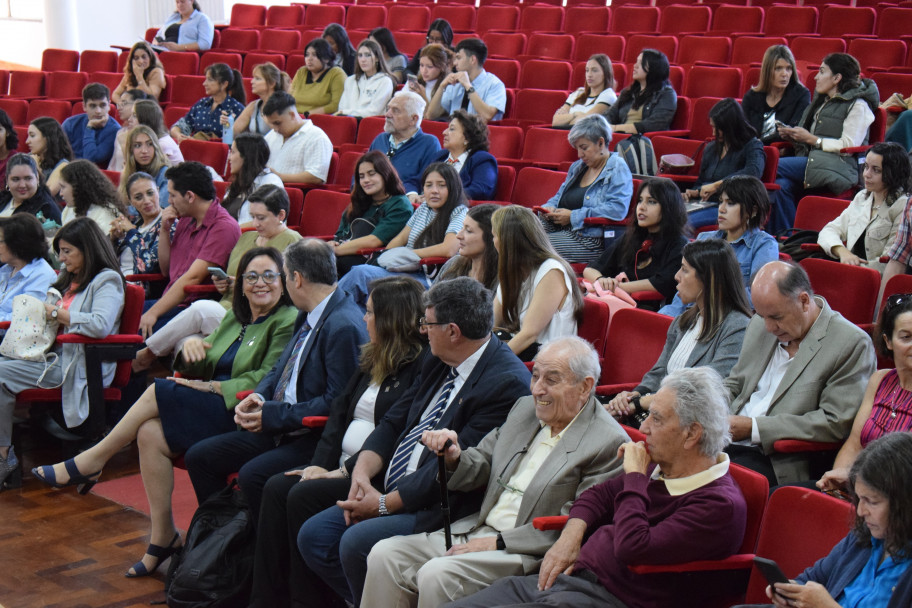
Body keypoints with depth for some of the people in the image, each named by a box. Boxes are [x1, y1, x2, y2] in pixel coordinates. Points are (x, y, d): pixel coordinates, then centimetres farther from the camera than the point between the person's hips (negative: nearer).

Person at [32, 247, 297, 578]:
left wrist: (210, 386, -14)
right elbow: (201, 369, 19)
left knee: (158, 393, -20)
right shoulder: (234, 318, 21)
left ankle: (89, 462, -4)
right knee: (150, 433, -20)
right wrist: (190, 348, -4)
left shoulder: (288, 321, -4)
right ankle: (163, 536, -13)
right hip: (211, 409, 8)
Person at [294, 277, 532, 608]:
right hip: (392, 493, 9)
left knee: (356, 542, -26)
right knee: (313, 535, 0)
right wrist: (362, 473, -5)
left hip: (440, 507, -9)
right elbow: (393, 423, 13)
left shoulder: (507, 383, -19)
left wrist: (385, 503, -17)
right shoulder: (439, 365, 12)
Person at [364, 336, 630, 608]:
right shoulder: (525, 408, 14)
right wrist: (454, 458, -6)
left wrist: (499, 542, -17)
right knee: (385, 555, -8)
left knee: (437, 574, -28)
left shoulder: (610, 443, -10)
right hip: (476, 528, 8)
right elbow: (482, 467, 19)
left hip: (528, 553, -7)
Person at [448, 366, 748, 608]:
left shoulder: (720, 505, -16)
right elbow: (598, 496, 26)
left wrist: (634, 476, -13)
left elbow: (631, 548, -27)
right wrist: (571, 536, 4)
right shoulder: (659, 467, 12)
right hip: (572, 574, 9)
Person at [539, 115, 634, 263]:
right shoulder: (578, 166, 23)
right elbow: (559, 196, 34)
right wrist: (549, 207, 7)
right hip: (562, 229, 8)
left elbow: (618, 209, -18)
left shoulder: (618, 169, -4)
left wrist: (573, 216, -16)